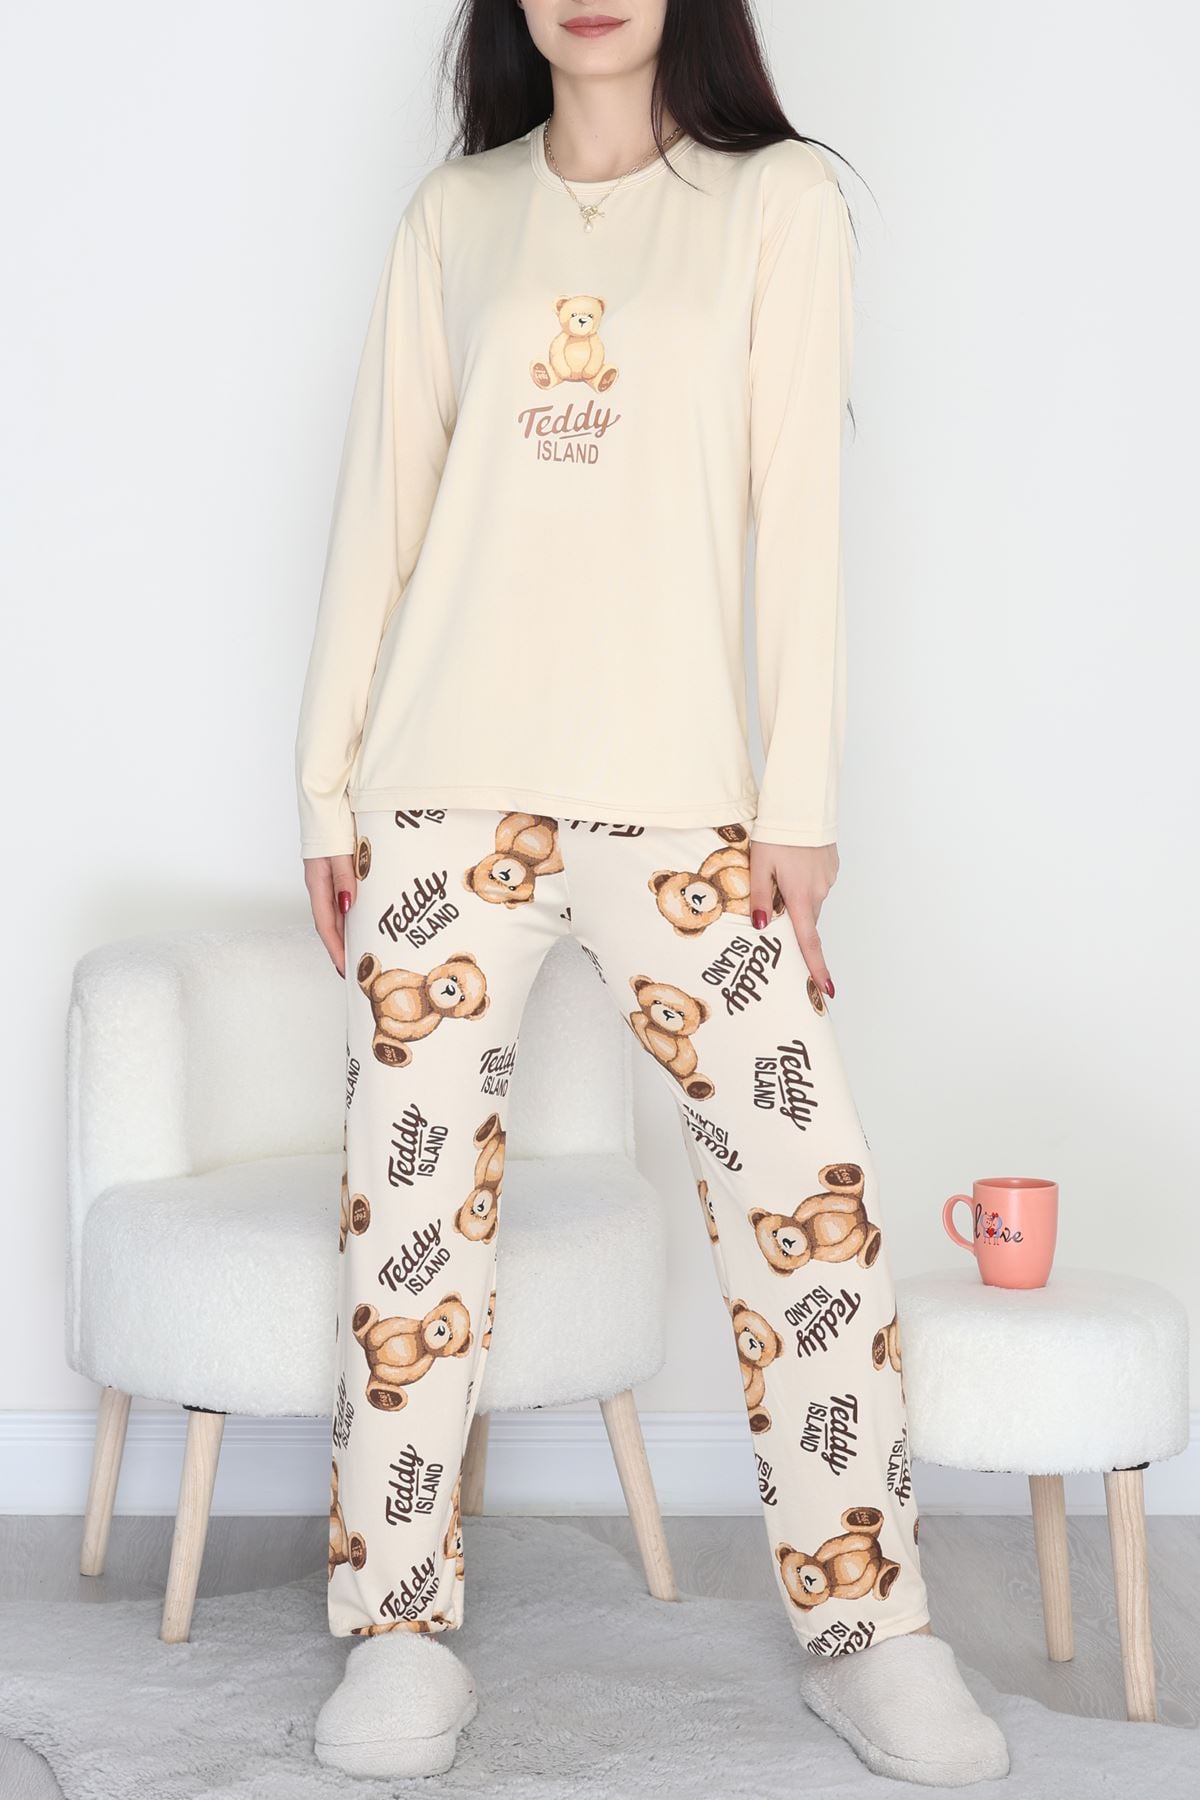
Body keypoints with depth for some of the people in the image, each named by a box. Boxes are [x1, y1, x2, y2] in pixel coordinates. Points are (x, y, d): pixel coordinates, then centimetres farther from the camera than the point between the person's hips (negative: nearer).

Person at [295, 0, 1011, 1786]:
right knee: (414, 1192, 2)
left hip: (680, 793, -2)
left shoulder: (779, 198, 5)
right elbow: (382, 502, 11)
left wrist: (801, 796, -6)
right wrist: (328, 782, 8)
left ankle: (867, 1629, 12)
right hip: (451, 784, 2)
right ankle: (405, 1634, 14)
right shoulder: (455, 214, 12)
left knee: (810, 1196, -3)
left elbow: (799, 504, -1)